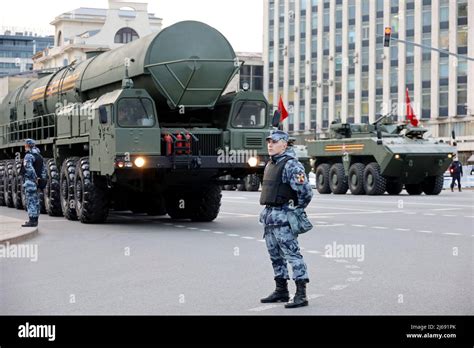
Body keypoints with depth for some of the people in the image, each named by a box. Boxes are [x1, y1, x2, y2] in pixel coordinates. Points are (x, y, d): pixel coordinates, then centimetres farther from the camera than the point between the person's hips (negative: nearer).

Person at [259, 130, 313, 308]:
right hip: (269, 215, 10)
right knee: (275, 256, 15)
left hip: (283, 217, -10)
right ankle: (281, 291, 24)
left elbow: (305, 191, -18)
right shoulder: (270, 164, 15)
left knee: (292, 254, -9)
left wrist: (297, 210, -5)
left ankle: (301, 295, -8)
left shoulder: (291, 165, -14)